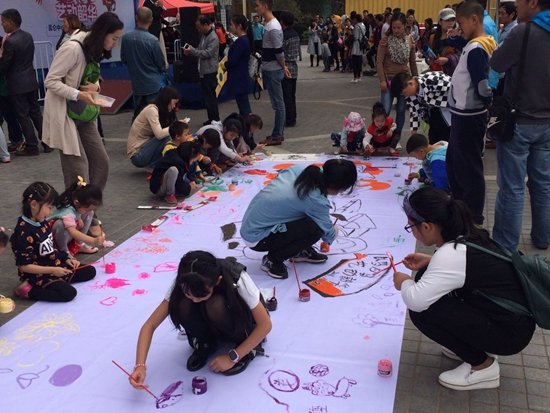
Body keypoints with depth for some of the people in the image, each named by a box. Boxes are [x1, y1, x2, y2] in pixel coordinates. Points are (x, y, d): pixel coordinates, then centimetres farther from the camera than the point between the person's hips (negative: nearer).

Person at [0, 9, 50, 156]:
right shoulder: (28, 36, 4)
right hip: (31, 81, 7)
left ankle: (32, 147, 7)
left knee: (23, 117, 1)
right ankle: (47, 142, 16)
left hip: (17, 85, -7)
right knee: (36, 113, 13)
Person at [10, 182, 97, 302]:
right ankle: (29, 290, -12)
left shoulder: (42, 223, 2)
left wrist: (66, 259, 1)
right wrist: (52, 270, -24)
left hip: (55, 266, 9)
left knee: (90, 271, 11)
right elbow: (23, 266, -23)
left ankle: (56, 282, 1)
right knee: (69, 292, -26)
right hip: (39, 275, -9)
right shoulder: (23, 233, -25)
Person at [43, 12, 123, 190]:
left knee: (101, 161, 6)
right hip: (63, 113, -8)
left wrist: (95, 86, -8)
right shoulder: (73, 48, -20)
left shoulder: (96, 50, 6)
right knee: (78, 166, -8)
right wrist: (79, 94, -30)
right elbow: (50, 81, -19)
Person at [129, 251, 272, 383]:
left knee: (216, 305, -35)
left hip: (242, 320, -3)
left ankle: (246, 346, -10)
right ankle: (205, 343, -2)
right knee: (183, 305, -29)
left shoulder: (237, 279, -35)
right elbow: (150, 325, -23)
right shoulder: (183, 284, -26)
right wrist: (140, 365, -37)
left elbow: (265, 325, -26)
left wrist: (233, 357, -26)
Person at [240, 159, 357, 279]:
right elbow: (327, 231, -7)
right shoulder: (316, 200, -24)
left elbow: (282, 174, 17)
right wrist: (333, 234, 19)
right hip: (256, 238, -8)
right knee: (314, 229, -17)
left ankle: (301, 251, 20)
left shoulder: (301, 169, -7)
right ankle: (272, 260, -2)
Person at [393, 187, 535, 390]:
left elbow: (416, 301, -30)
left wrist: (404, 283, -7)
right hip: (514, 315, 9)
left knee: (422, 311, -17)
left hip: (511, 332, -9)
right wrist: (429, 261, 5)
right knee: (427, 279, 5)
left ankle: (483, 366, 1)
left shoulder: (451, 254, -28)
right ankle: (474, 344, 16)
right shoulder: (468, 235, -1)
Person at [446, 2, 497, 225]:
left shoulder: (476, 48, -20)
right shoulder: (484, 44, 10)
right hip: (464, 114, 10)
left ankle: (473, 218, 13)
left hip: (469, 116, -10)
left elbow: (484, 86, -22)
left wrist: (487, 102, -6)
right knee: (454, 162, 21)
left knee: (469, 166, 1)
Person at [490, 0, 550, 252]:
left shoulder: (524, 32, -18)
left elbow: (497, 65, -6)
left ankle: (505, 245, 9)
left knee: (512, 187, 0)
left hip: (519, 122, -7)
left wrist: (501, 50, 10)